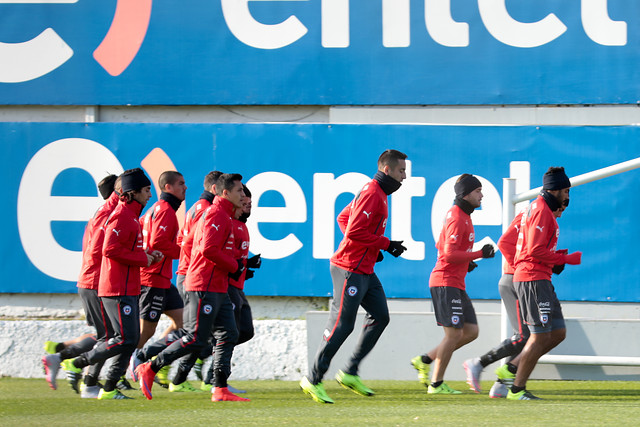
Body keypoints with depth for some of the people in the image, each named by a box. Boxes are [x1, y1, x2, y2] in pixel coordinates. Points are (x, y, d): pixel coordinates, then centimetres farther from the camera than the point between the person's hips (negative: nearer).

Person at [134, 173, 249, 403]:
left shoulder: (223, 216, 19)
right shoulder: (217, 214, -13)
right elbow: (208, 250, -24)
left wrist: (235, 265, 13)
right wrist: (235, 266, -12)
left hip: (218, 289, 11)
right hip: (204, 287, -11)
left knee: (229, 335, 6)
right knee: (195, 339, -9)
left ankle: (220, 389, 5)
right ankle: (149, 369, 0)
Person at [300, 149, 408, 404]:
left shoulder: (375, 192, 15)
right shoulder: (372, 194, -17)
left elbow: (343, 218, 23)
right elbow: (354, 232, -24)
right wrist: (386, 244, -17)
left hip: (365, 271, 10)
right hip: (351, 270, -10)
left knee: (380, 316, 8)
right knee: (342, 324, -6)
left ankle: (350, 373, 12)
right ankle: (313, 380, 3)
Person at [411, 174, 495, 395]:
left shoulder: (462, 215, 18)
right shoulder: (457, 218, -14)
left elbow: (441, 246, 26)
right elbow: (449, 254, -21)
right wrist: (480, 254, -20)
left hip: (456, 285, 10)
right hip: (446, 283, -10)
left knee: (471, 331, 7)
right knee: (454, 334, -9)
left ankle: (425, 361, 14)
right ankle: (436, 384, -1)